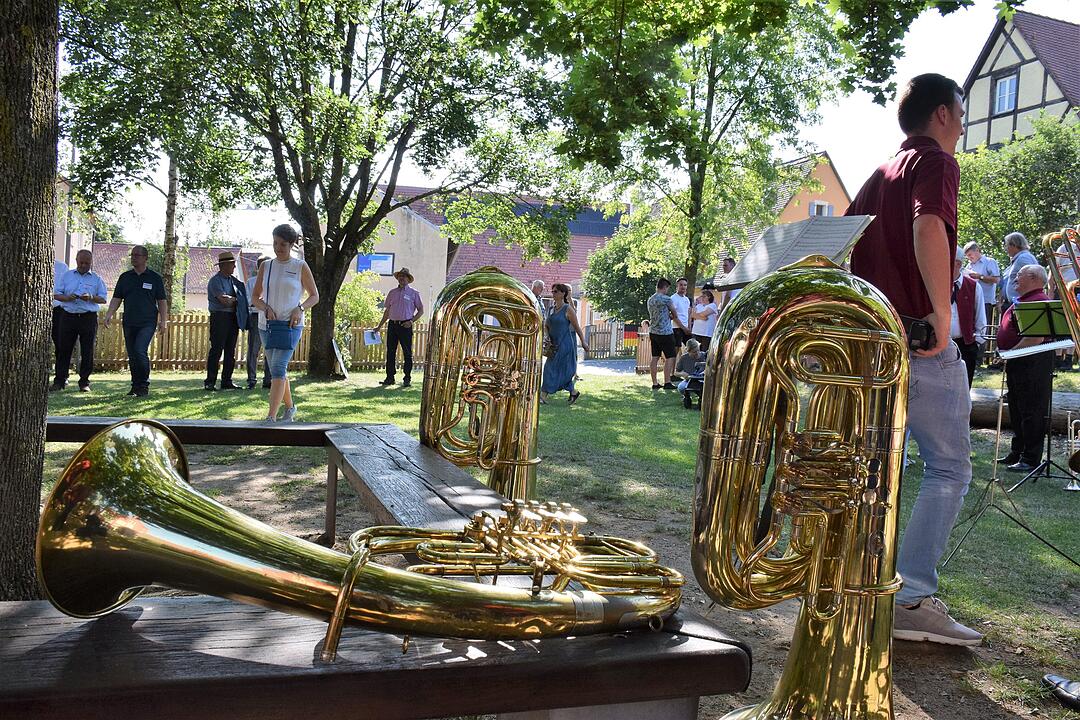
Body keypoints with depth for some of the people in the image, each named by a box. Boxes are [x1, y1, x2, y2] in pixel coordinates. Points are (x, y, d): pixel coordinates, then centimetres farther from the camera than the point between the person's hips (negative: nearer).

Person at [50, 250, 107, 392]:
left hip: (89, 318, -1)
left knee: (87, 351, 1)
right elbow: (55, 294, 7)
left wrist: (91, 298, -16)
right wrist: (67, 298, -13)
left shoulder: (96, 279, 9)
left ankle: (84, 382, 9)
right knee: (63, 349, 2)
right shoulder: (66, 276, 12)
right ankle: (59, 381, 8)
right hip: (68, 316, 1)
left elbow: (103, 299, 4)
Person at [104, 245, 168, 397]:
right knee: (132, 356, 7)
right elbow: (117, 298, 11)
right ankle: (135, 386, 19)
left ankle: (144, 386, -6)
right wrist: (109, 314, -5)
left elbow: (162, 301, 4)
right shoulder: (125, 277, 11)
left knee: (140, 351, -18)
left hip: (147, 322, -4)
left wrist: (163, 321, -3)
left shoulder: (154, 278, 4)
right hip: (129, 322, 4)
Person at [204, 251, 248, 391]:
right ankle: (210, 382, -2)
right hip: (219, 317, -8)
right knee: (216, 350, -7)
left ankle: (227, 381, 13)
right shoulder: (215, 281, -8)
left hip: (233, 318, 8)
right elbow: (224, 299, -18)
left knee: (230, 351, 8)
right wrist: (236, 299, -2)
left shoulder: (232, 280, 16)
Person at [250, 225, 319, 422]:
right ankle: (290, 407, 34)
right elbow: (254, 297, 12)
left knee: (278, 367, -18)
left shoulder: (300, 267, 0)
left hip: (290, 325, -5)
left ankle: (271, 417, -21)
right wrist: (265, 308, -9)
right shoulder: (266, 266, 9)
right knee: (279, 369, 14)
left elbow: (314, 296, 5)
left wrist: (300, 308, -13)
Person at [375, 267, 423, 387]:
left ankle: (407, 379, 2)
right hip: (393, 324, 4)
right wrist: (379, 326, 17)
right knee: (390, 352, 3)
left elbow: (421, 310, 5)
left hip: (405, 326, -4)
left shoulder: (413, 293, 4)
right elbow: (387, 311, 19)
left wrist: (411, 321, -9)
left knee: (407, 353, -2)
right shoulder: (392, 293, 14)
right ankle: (390, 377, 9)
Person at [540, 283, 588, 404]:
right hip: (555, 344, 7)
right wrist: (547, 336, 1)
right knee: (562, 371, 11)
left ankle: (543, 395, -7)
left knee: (553, 368, -9)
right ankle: (573, 392, 24)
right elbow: (546, 325, 18)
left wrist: (583, 342, -3)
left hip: (565, 343, -7)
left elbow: (577, 327, -6)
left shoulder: (568, 309, -9)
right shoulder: (552, 309, 11)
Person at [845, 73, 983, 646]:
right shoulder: (936, 160, -4)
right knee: (949, 468, -1)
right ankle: (912, 598, -6)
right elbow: (928, 227, -24)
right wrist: (942, 313, -24)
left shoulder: (881, 172, 21)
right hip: (920, 340, -8)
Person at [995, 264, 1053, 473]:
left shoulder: (1039, 301, -16)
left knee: (1031, 412, -5)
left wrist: (1011, 353, -20)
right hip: (1018, 364, 11)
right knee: (1017, 411, 17)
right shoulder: (1022, 301, 18)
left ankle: (1031, 460, 1)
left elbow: (1036, 338, -25)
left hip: (1032, 363, -11)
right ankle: (1017, 454, 27)